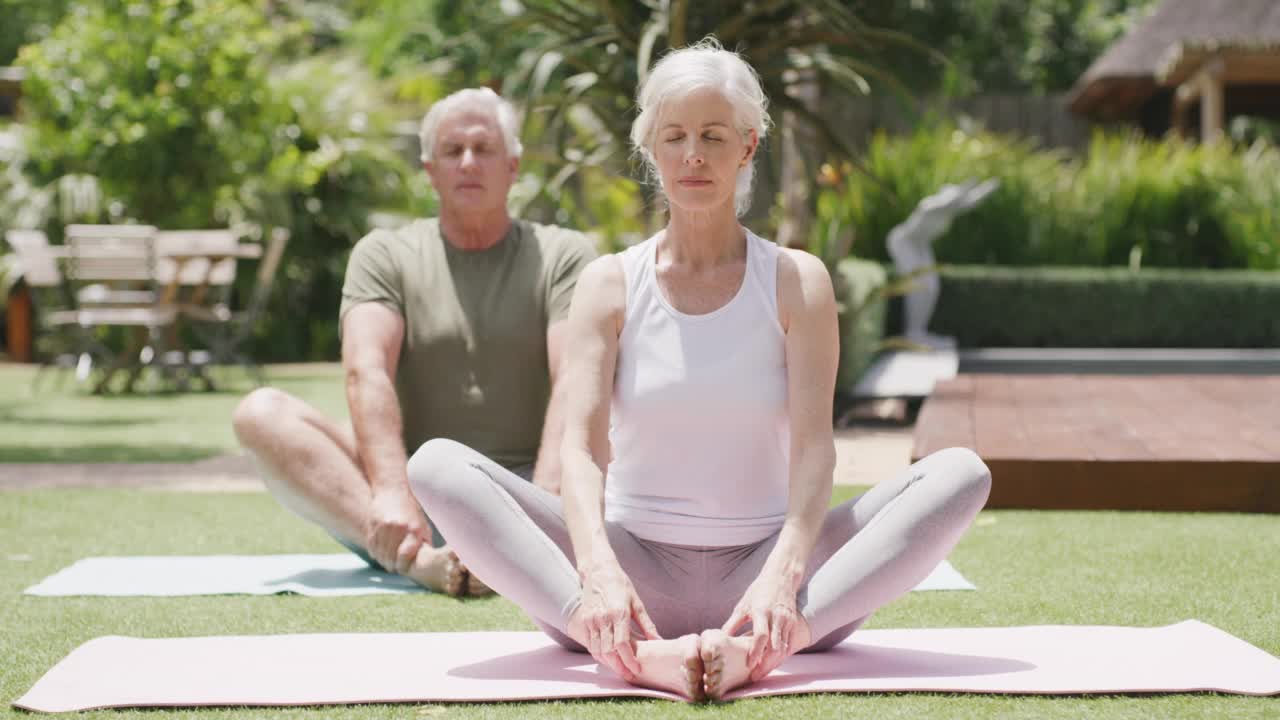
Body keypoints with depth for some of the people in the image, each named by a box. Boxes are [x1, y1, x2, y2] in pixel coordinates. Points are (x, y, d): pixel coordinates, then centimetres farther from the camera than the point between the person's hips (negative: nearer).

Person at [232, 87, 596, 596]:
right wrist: (392, 492, -27)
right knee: (261, 413, -23)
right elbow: (365, 373, -8)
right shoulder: (384, 255, 10)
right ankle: (421, 560, -45)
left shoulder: (562, 255, 8)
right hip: (418, 489, 1)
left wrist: (544, 501, -27)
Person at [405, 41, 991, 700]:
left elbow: (813, 443, -11)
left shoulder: (796, 281, 3)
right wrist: (598, 570, -31)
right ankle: (626, 647, -43)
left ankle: (764, 641, -43)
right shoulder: (611, 283, 4)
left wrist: (782, 576, -31)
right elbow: (582, 444, -10)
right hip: (635, 571, 0)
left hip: (759, 576, 0)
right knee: (437, 464, -21)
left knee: (961, 473, -22)